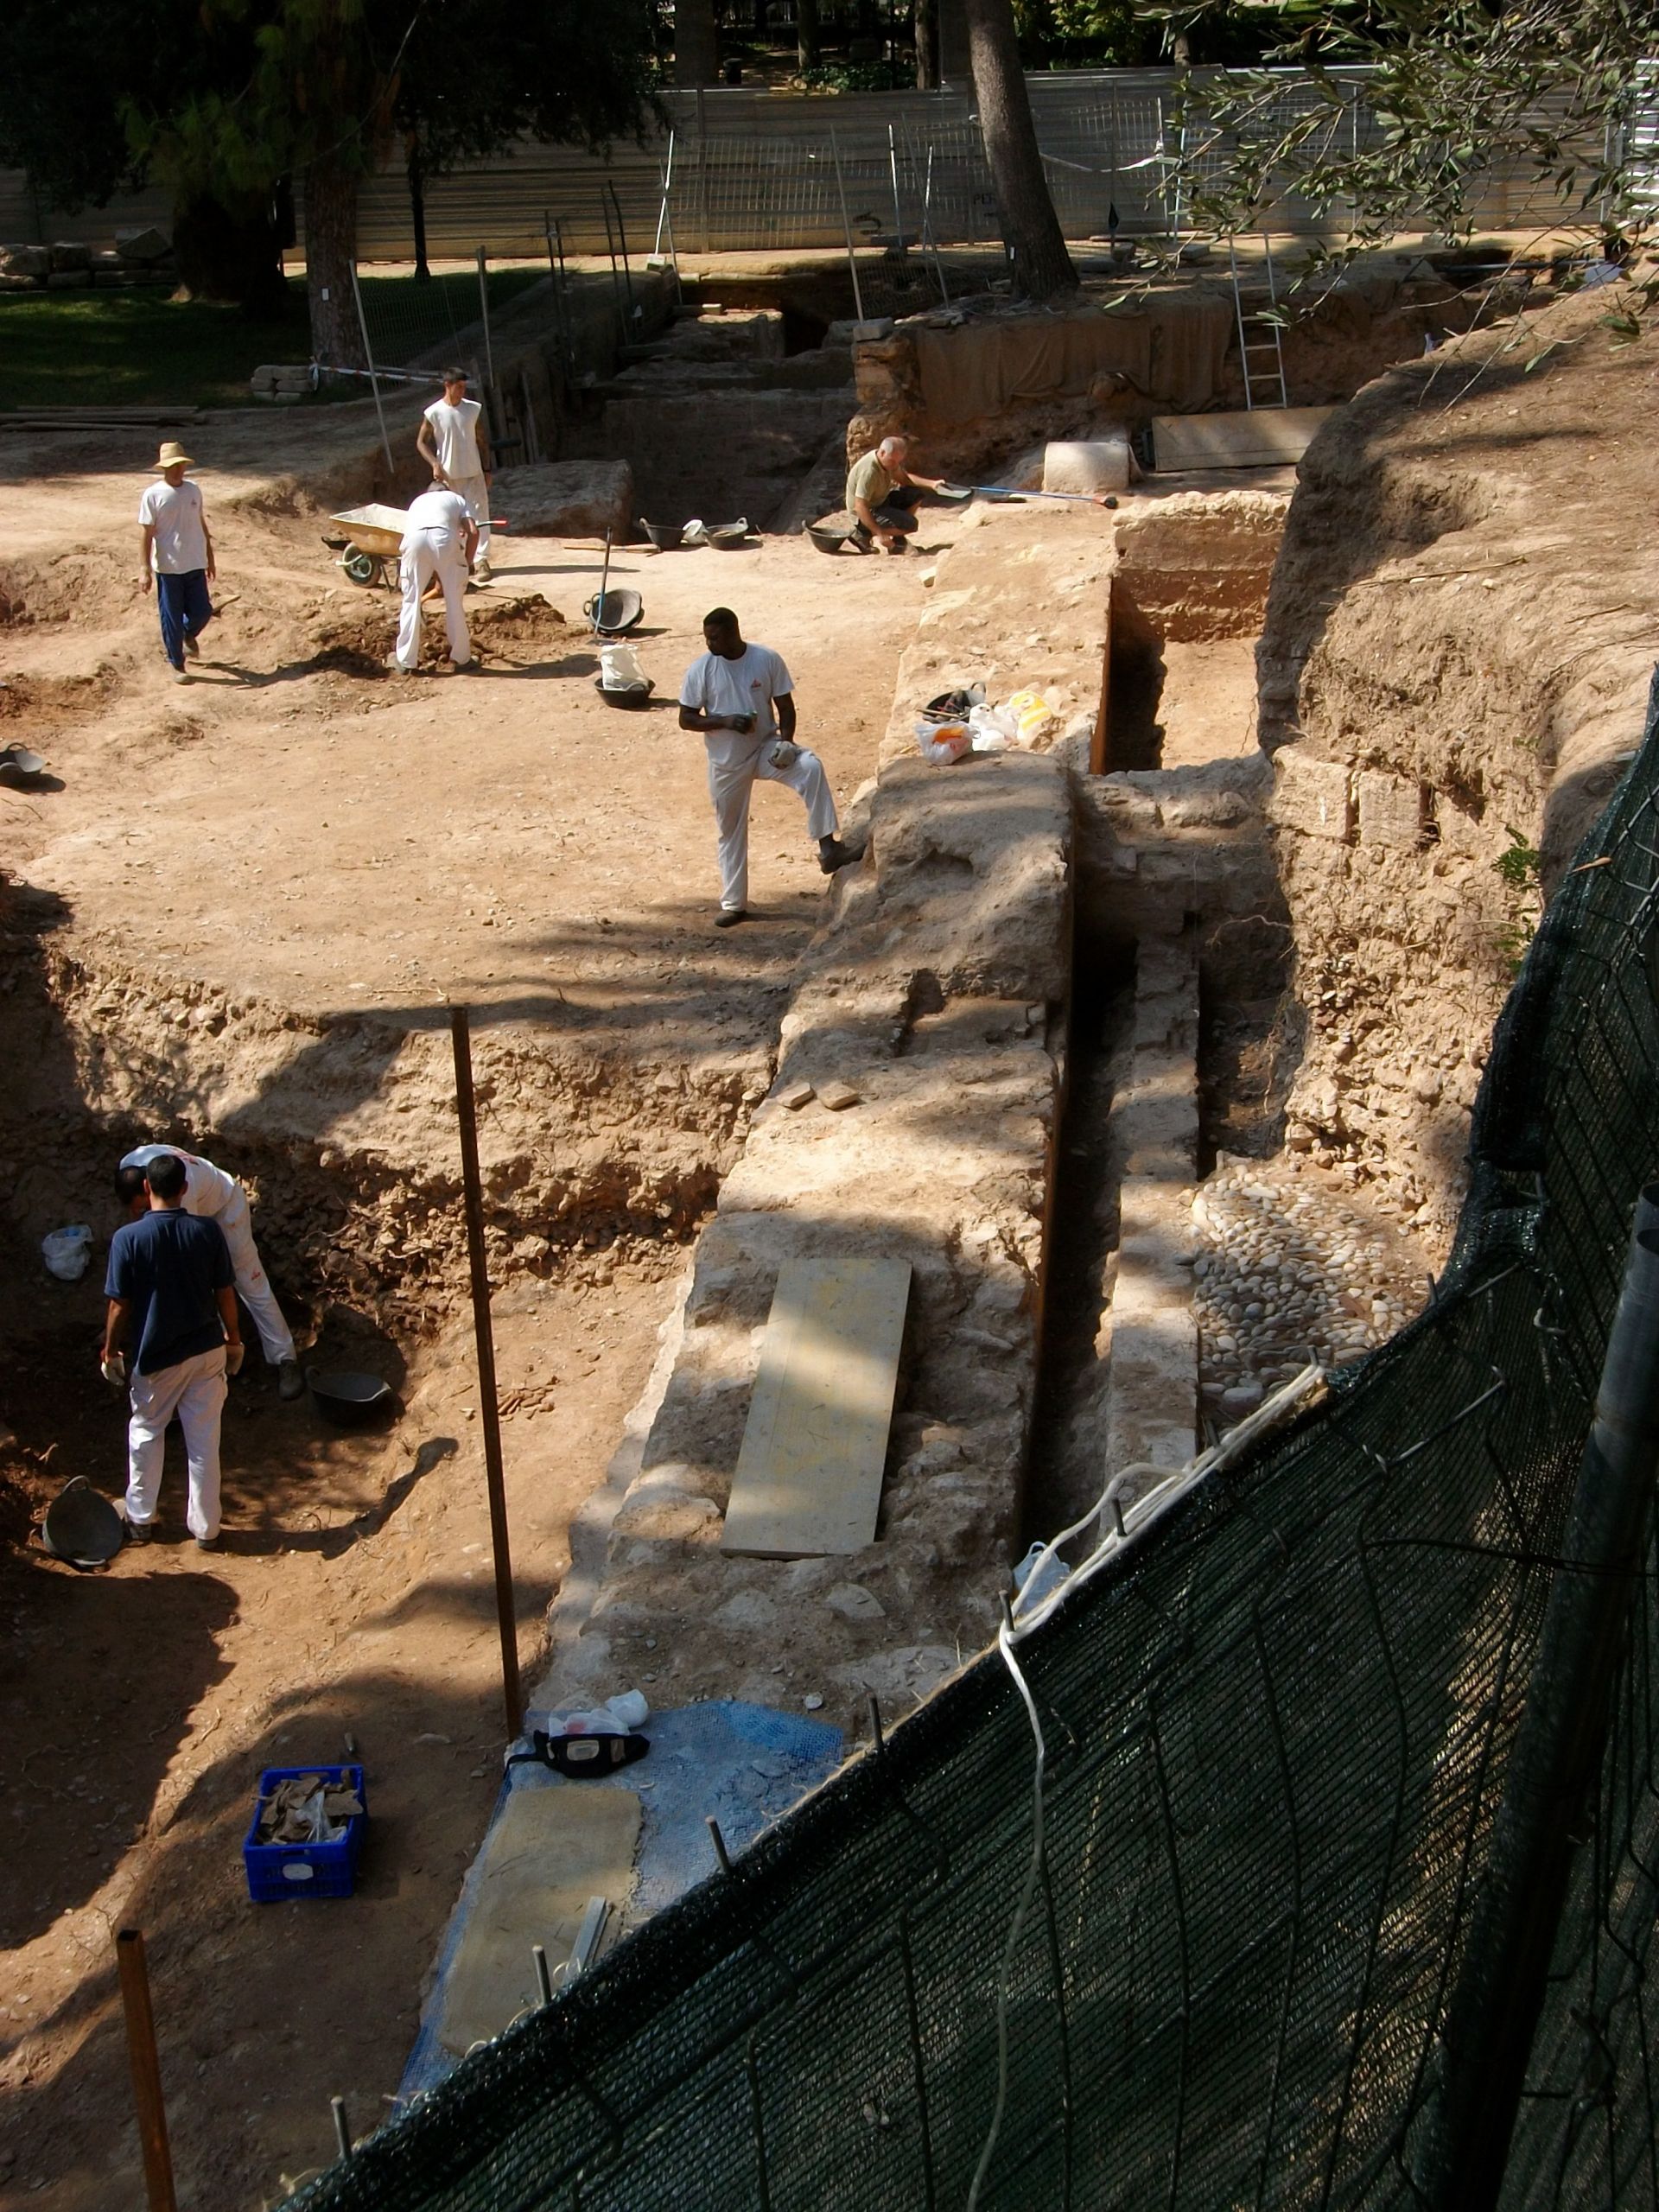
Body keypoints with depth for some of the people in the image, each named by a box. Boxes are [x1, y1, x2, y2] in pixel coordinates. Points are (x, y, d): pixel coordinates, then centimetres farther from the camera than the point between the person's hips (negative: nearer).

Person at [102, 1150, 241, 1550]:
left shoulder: (128, 1238, -15)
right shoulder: (208, 1231, -9)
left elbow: (120, 1305, -11)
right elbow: (225, 1293, -3)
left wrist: (110, 1350, 4)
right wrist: (233, 1339, 12)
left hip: (156, 1356, -1)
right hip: (207, 1352, 2)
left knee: (145, 1433, 20)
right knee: (204, 1441, 10)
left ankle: (139, 1520, 31)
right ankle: (206, 1529, 18)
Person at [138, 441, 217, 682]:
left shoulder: (194, 491, 5)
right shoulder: (153, 495, -8)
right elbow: (146, 534, -8)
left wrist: (210, 559, 18)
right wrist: (145, 570, -13)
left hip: (195, 565, 4)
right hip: (167, 567, -4)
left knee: (202, 612, 4)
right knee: (171, 618, 3)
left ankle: (187, 635, 38)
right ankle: (177, 665, 17)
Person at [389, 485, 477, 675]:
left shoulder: (418, 501, 40)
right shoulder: (456, 498, 31)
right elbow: (473, 532, 11)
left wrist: (438, 578, 44)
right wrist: (466, 563, 22)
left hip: (414, 538, 2)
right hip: (444, 537, -2)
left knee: (412, 600, 13)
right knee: (454, 601, 13)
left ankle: (406, 661, 16)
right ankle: (461, 658, 21)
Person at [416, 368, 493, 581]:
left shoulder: (474, 409, -1)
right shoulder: (434, 413, -8)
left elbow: (482, 441, 7)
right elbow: (421, 442, -1)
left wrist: (487, 470, 5)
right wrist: (434, 464, -14)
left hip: (473, 473, 1)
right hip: (447, 475, -1)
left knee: (479, 516, -7)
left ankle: (481, 560, -9)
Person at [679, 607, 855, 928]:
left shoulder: (767, 660, -9)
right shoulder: (700, 670, -9)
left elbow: (785, 706, -1)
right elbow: (686, 719, -5)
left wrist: (786, 740, -19)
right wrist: (725, 721, -21)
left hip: (766, 748, -1)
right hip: (727, 762, 1)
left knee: (811, 766, -30)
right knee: (731, 832, 9)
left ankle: (827, 847, -27)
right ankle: (733, 904, 24)